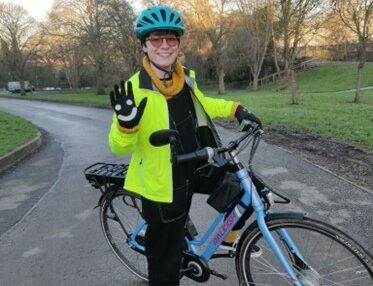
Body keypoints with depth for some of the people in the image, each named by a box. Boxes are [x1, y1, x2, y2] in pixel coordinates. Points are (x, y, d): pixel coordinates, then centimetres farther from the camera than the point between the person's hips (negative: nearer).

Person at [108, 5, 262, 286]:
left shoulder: (185, 78, -2)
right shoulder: (136, 89, -22)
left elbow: (198, 103, 19)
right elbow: (119, 147, -21)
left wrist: (235, 109, 10)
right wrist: (126, 123, -41)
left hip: (188, 172, 6)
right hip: (161, 185, -6)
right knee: (166, 257, 10)